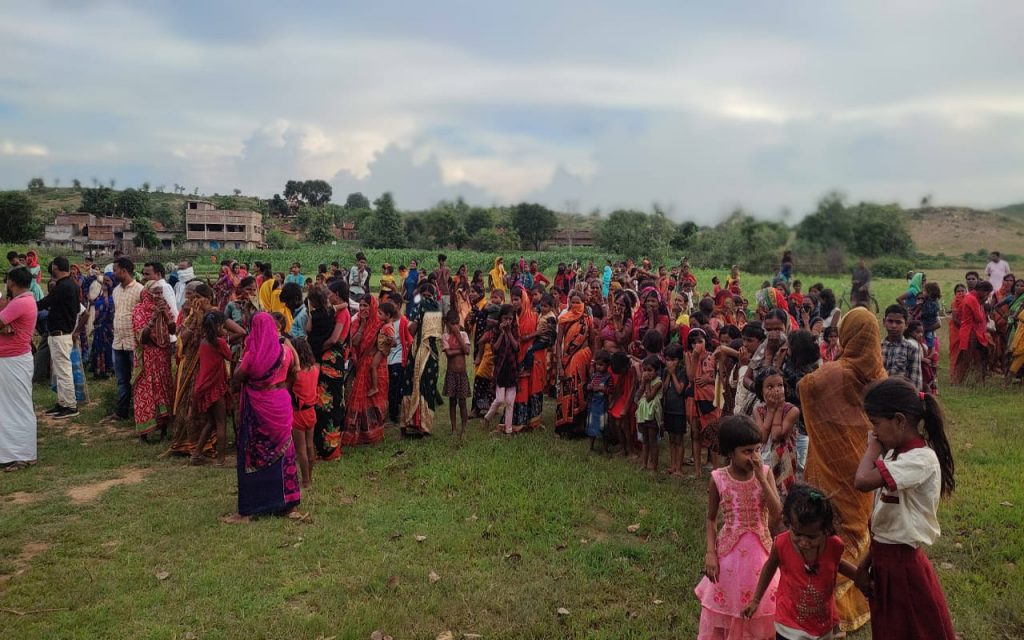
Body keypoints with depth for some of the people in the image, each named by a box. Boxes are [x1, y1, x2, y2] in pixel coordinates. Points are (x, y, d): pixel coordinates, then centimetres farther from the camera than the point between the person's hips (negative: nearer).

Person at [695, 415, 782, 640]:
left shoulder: (765, 473, -8)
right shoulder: (718, 479, -11)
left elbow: (777, 513, -18)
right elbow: (711, 519, -1)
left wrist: (760, 477, -23)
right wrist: (710, 553, -11)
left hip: (760, 550, 1)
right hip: (729, 552, -1)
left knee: (761, 604, 14)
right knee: (726, 604, 12)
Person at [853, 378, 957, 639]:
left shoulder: (921, 459, -22)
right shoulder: (895, 454, 5)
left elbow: (863, 480, -35)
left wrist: (873, 447, -18)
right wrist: (867, 561, 11)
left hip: (904, 564, -8)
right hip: (883, 559, 8)